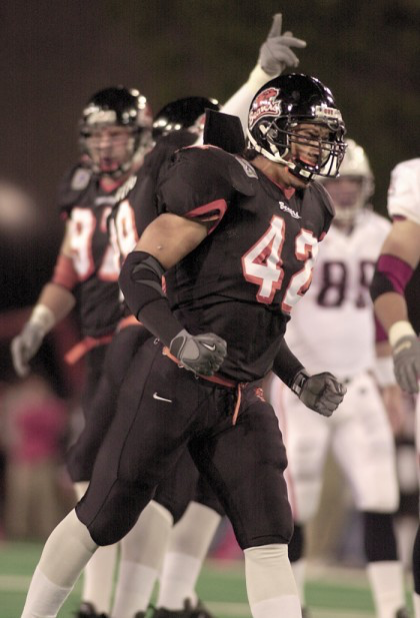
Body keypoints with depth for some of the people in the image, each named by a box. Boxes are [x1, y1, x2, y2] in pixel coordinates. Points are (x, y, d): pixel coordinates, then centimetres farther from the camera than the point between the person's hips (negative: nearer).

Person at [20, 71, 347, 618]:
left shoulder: (312, 212, 15)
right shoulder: (225, 183, -11)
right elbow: (139, 270, -16)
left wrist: (300, 380, 14)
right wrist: (180, 340, -30)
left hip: (241, 400, 7)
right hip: (174, 383, -7)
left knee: (270, 538, -4)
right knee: (100, 521, 2)